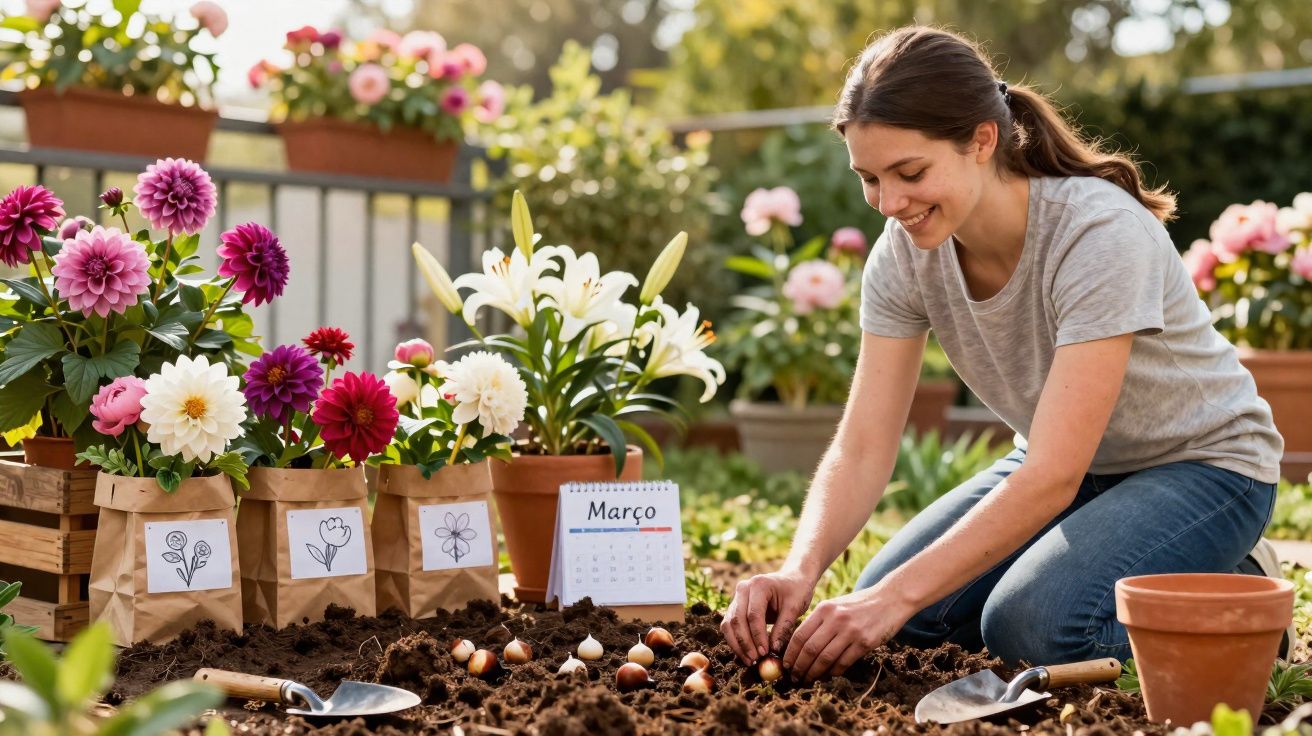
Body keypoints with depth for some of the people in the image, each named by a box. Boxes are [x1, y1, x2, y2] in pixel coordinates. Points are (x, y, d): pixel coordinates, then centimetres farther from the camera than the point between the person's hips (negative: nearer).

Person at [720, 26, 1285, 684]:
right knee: (882, 616, -11)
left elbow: (1052, 478, -35)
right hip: (1059, 467, 6)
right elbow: (862, 448, -16)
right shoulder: (905, 254, -14)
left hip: (1198, 464, -6)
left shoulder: (1101, 234, -32)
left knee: (1030, 627, -30)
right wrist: (800, 569, -35)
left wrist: (900, 593, -41)